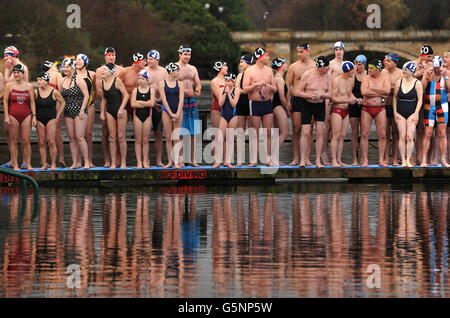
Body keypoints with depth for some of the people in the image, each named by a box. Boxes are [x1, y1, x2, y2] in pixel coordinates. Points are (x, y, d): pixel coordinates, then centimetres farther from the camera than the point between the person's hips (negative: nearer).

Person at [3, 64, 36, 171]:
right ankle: (15, 164, 4)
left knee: (26, 141, -1)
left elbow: (32, 102, 10)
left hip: (26, 116, 1)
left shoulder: (29, 86, 8)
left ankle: (28, 164, 4)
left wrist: (34, 116, 4)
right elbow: (5, 101, 1)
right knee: (13, 141, 0)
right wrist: (6, 117, -6)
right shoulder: (9, 85, 3)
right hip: (13, 116, -1)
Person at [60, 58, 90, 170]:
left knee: (79, 136, -12)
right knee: (72, 138, 3)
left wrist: (82, 110, -13)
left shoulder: (79, 80, -5)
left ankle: (87, 161, -8)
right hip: (68, 112, 6)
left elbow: (86, 96, -7)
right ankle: (75, 162, 5)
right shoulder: (62, 81, 11)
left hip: (79, 111, -6)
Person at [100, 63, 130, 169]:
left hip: (120, 111, -5)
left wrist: (121, 109, -17)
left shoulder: (117, 81, -11)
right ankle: (113, 162, 6)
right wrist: (102, 111, 11)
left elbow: (126, 95, -11)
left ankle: (123, 162, 3)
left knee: (121, 137, -3)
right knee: (112, 138, 4)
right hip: (109, 111, 5)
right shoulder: (103, 81, 7)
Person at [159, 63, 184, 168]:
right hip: (167, 111, -1)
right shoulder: (162, 83, -1)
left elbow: (181, 100, -2)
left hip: (178, 111, 1)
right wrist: (171, 114, -13)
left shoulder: (179, 83, 4)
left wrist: (177, 114, -13)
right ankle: (170, 162, 7)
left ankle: (177, 162, -5)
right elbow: (164, 99, -6)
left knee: (176, 138, -2)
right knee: (168, 138, 2)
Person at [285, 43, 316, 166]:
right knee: (296, 130, -2)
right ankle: (296, 158, 2)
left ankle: (307, 158, 3)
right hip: (296, 100, -1)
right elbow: (288, 85, 4)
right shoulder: (293, 67, 4)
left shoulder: (315, 66, 6)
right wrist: (288, 101, -5)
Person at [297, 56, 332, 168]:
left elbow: (330, 94, 0)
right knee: (306, 133, -7)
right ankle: (302, 160, 1)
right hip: (307, 104, -3)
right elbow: (299, 92, -9)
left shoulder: (327, 76, -3)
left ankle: (318, 160, 4)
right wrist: (311, 96, -24)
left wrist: (321, 94, -21)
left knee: (319, 133, -1)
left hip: (320, 105, 3)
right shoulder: (307, 75, -14)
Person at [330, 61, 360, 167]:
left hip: (345, 110, 7)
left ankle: (339, 160, 10)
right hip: (336, 110, -7)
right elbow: (333, 98, -15)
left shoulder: (351, 80, 8)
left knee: (342, 136, 6)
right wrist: (347, 100, -25)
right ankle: (334, 161, -7)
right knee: (336, 136, -8)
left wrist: (356, 99, 3)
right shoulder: (337, 81, -14)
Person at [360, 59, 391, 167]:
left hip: (380, 109, 0)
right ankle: (365, 160, 1)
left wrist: (372, 89, -10)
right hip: (366, 108, 0)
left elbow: (387, 90, -13)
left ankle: (381, 160, 6)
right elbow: (364, 92, -12)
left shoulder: (384, 78, 5)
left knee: (382, 135, -2)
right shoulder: (366, 78, 4)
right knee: (364, 134, -4)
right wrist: (380, 94, -10)